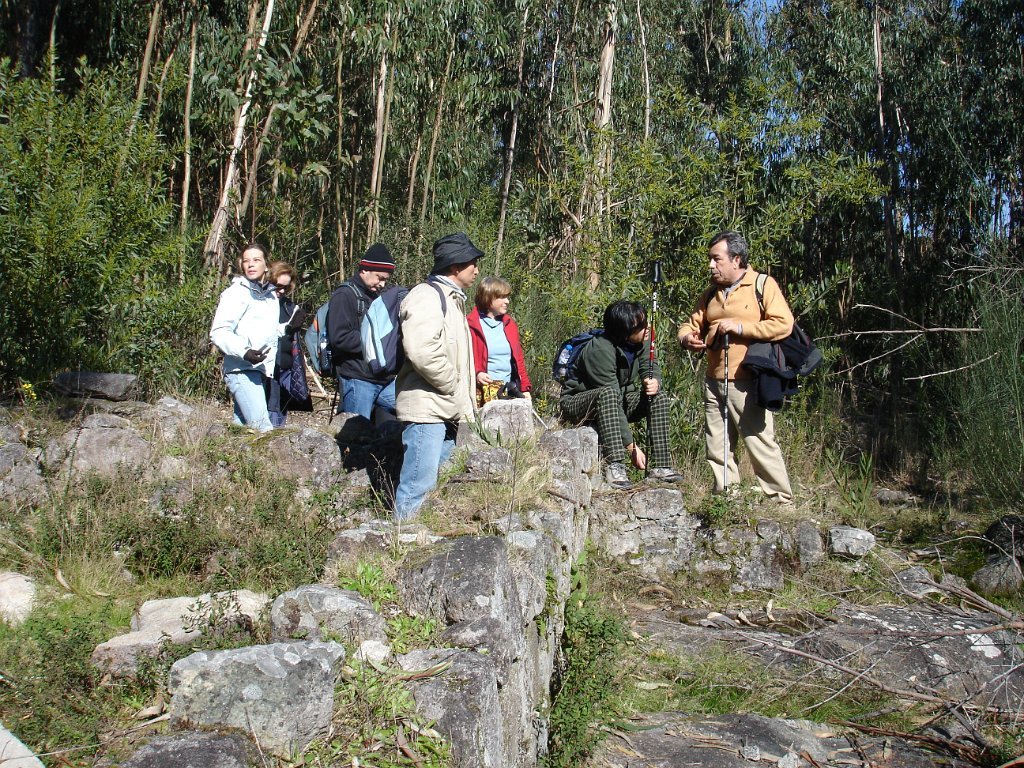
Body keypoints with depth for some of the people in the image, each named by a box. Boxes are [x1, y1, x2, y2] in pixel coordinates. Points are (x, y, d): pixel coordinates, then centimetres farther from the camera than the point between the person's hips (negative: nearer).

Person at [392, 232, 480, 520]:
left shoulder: (452, 298, 22)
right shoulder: (427, 296, -11)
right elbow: (422, 352, -26)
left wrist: (464, 405, 16)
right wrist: (453, 385, -13)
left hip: (448, 411, 10)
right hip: (426, 408, -10)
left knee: (437, 482, 15)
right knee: (419, 484, -9)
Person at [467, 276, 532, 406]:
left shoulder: (509, 324, 17)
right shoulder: (472, 325, -3)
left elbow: (518, 358, 19)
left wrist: (525, 387, 12)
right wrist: (476, 373, -21)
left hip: (509, 390, 5)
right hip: (483, 392, -5)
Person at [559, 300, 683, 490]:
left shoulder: (642, 341, -9)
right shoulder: (600, 351, -31)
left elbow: (650, 368, 5)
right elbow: (610, 392, -32)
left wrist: (654, 382, -25)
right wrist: (632, 447, -32)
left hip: (620, 399, 7)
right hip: (576, 403, -7)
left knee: (658, 397, -12)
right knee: (609, 394, -38)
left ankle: (660, 467, -15)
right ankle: (614, 467, -43)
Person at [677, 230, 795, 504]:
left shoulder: (763, 285, -3)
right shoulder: (711, 293, 18)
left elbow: (783, 324, -14)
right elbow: (692, 324, 20)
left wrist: (739, 326, -16)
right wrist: (687, 338, -4)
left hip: (747, 384, -7)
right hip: (714, 382, 7)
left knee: (760, 444, -6)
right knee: (717, 449, 8)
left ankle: (783, 502, 5)